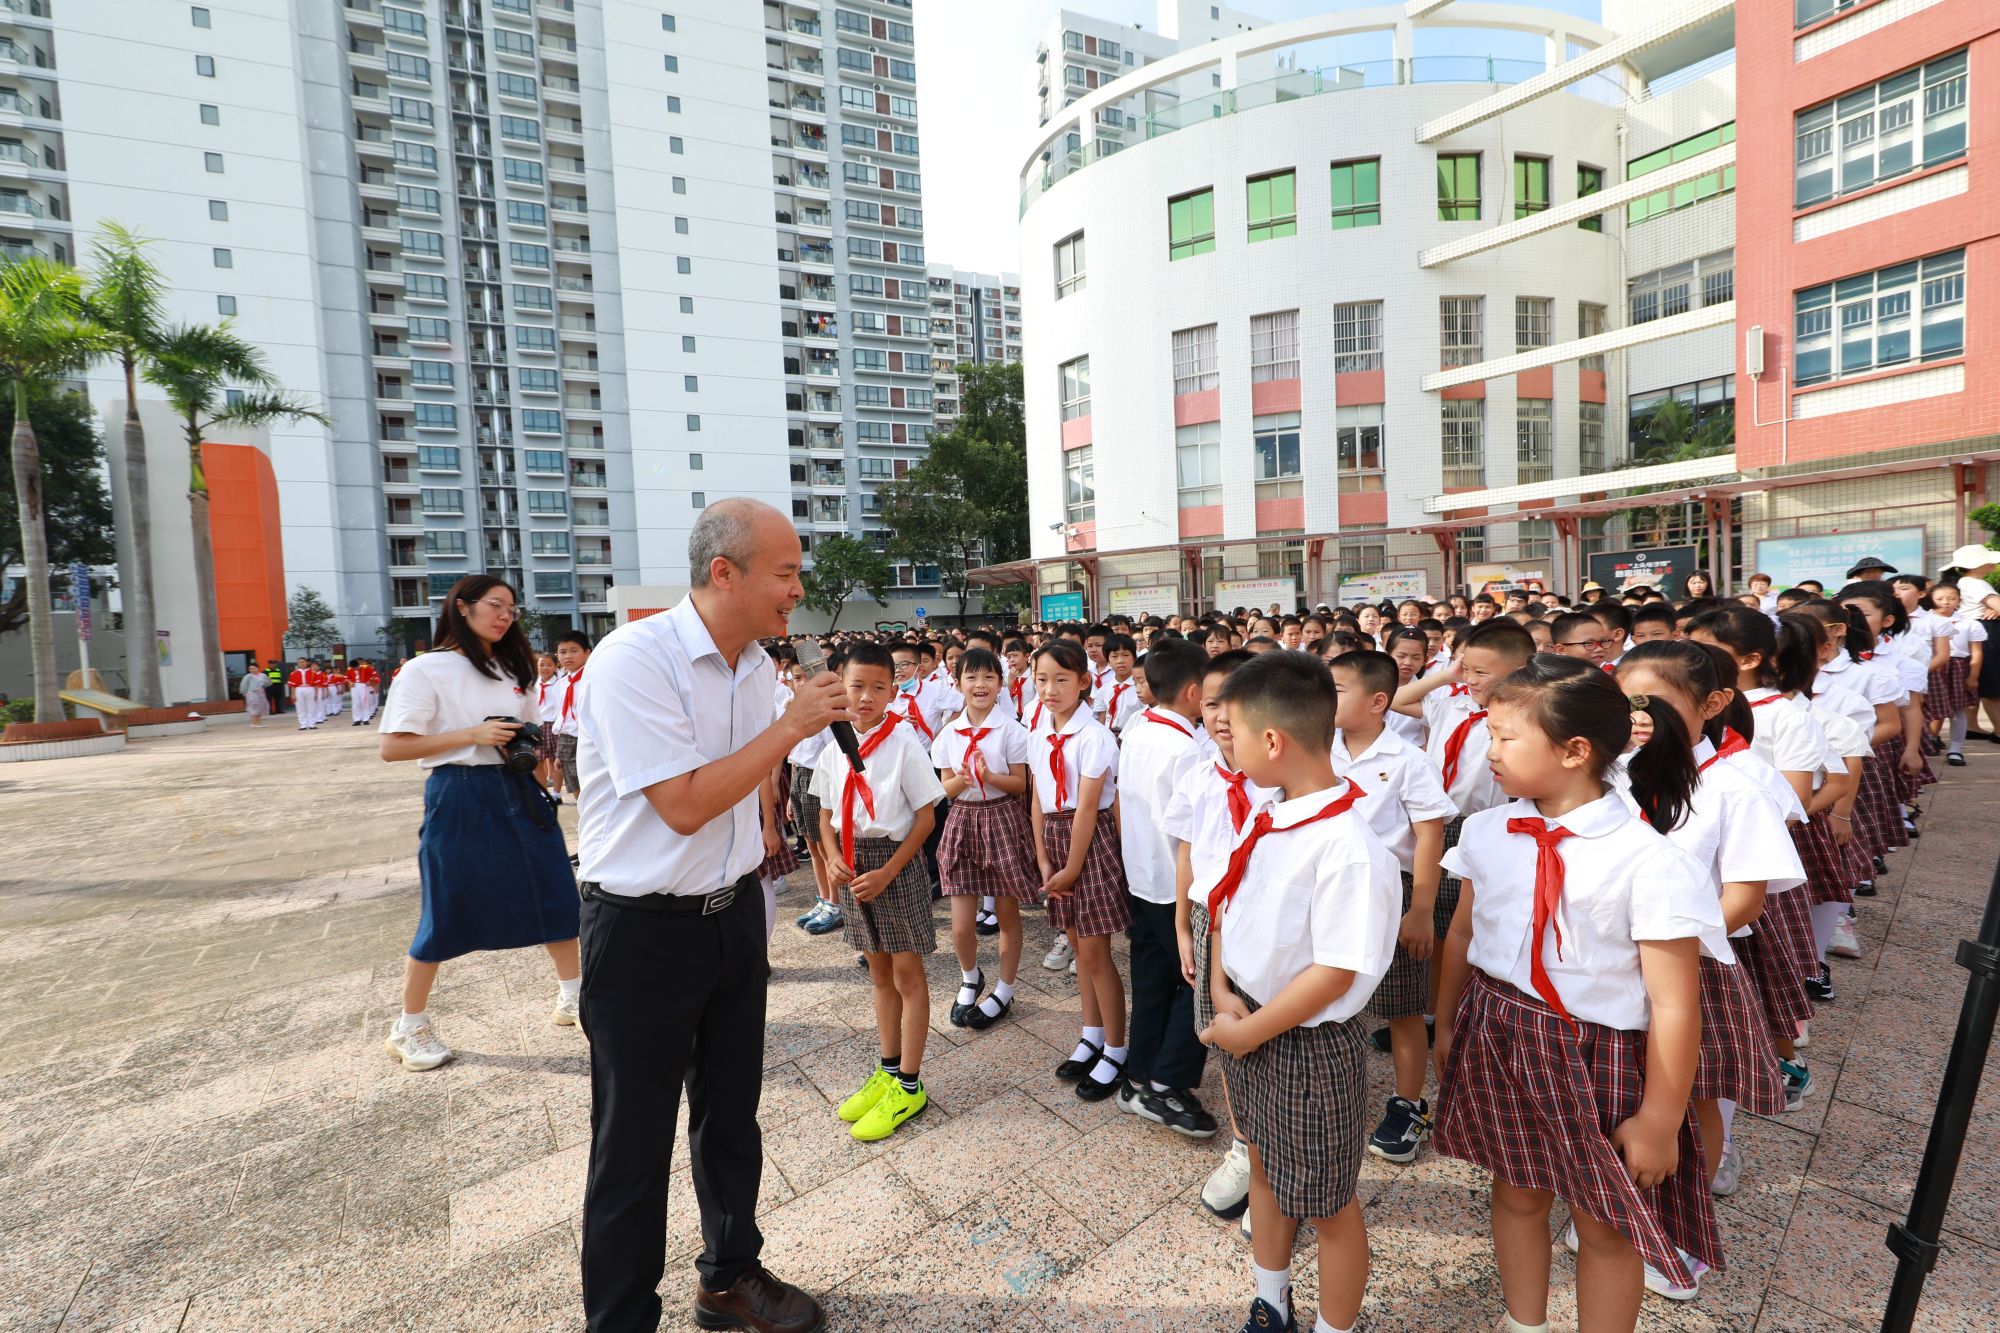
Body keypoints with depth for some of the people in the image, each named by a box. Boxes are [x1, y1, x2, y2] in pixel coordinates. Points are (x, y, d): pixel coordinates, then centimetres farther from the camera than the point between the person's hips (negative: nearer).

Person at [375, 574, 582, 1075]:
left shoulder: (513, 669, 13)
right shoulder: (426, 670, -6)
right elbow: (393, 748, -12)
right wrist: (473, 735, -20)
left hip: (518, 793, 6)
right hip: (459, 796, -6)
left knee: (556, 896, 6)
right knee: (447, 916, 4)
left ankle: (572, 997, 23)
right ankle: (410, 1027, 25)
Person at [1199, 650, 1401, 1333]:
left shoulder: (1347, 846, -28)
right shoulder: (1266, 819, -4)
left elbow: (1335, 973, -26)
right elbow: (1225, 905, 6)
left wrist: (1251, 1031, -18)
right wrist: (1222, 991, -6)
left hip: (1307, 1042, -8)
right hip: (1245, 1024, 8)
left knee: (1326, 1205, 15)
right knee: (1264, 1167, 27)